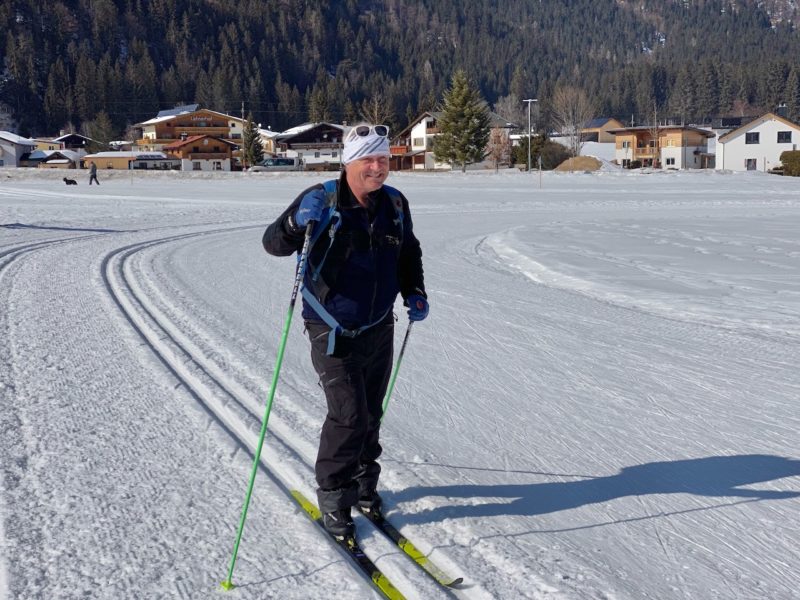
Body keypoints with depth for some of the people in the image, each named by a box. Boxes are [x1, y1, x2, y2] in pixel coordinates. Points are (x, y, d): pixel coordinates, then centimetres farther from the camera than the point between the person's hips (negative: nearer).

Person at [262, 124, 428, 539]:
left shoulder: (395, 204, 2)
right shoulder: (321, 200, -14)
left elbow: (408, 253, 18)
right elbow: (273, 243, -15)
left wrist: (414, 293, 4)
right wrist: (299, 224, -35)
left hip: (379, 330, 5)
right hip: (334, 333, -5)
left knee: (371, 414, 16)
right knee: (349, 416, -11)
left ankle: (362, 481, 36)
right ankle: (333, 497, 9)